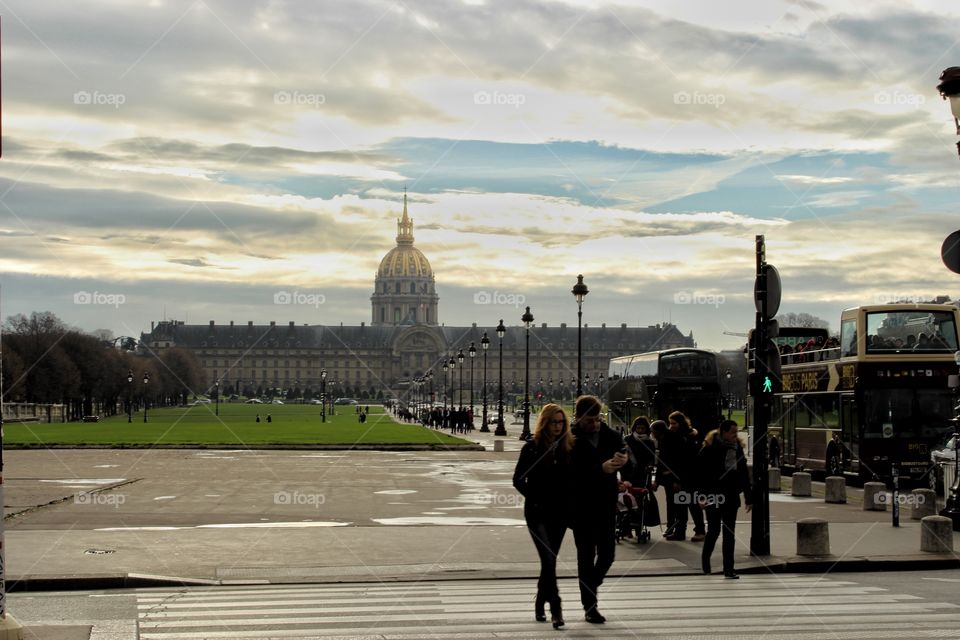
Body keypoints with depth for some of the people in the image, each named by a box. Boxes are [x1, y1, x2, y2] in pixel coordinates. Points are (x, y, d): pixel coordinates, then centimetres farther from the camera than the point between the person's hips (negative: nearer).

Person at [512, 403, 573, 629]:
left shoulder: (569, 448, 3)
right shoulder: (532, 447, -4)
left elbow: (574, 480, 8)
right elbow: (518, 479, -1)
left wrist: (570, 503, -4)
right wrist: (534, 499, -8)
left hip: (560, 512, 3)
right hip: (538, 512, -3)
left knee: (549, 560, 11)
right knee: (549, 559, -12)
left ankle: (540, 604, 27)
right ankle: (555, 609, -14)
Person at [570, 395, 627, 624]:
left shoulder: (611, 436, 1)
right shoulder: (571, 440, -10)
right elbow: (574, 473, -20)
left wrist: (623, 461, -28)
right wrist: (601, 468, -34)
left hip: (606, 505, 3)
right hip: (582, 507, -3)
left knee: (607, 554, 5)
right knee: (586, 555, 3)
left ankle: (590, 587, 32)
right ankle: (589, 606, 12)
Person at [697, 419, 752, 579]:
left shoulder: (737, 448, 8)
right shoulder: (710, 448, -10)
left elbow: (744, 474, 13)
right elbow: (701, 472, -10)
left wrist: (748, 498, 11)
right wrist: (702, 496, -15)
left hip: (731, 497, 5)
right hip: (714, 497, -5)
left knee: (729, 533, 4)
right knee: (714, 530, 1)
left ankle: (728, 569, 6)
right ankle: (705, 560, 26)